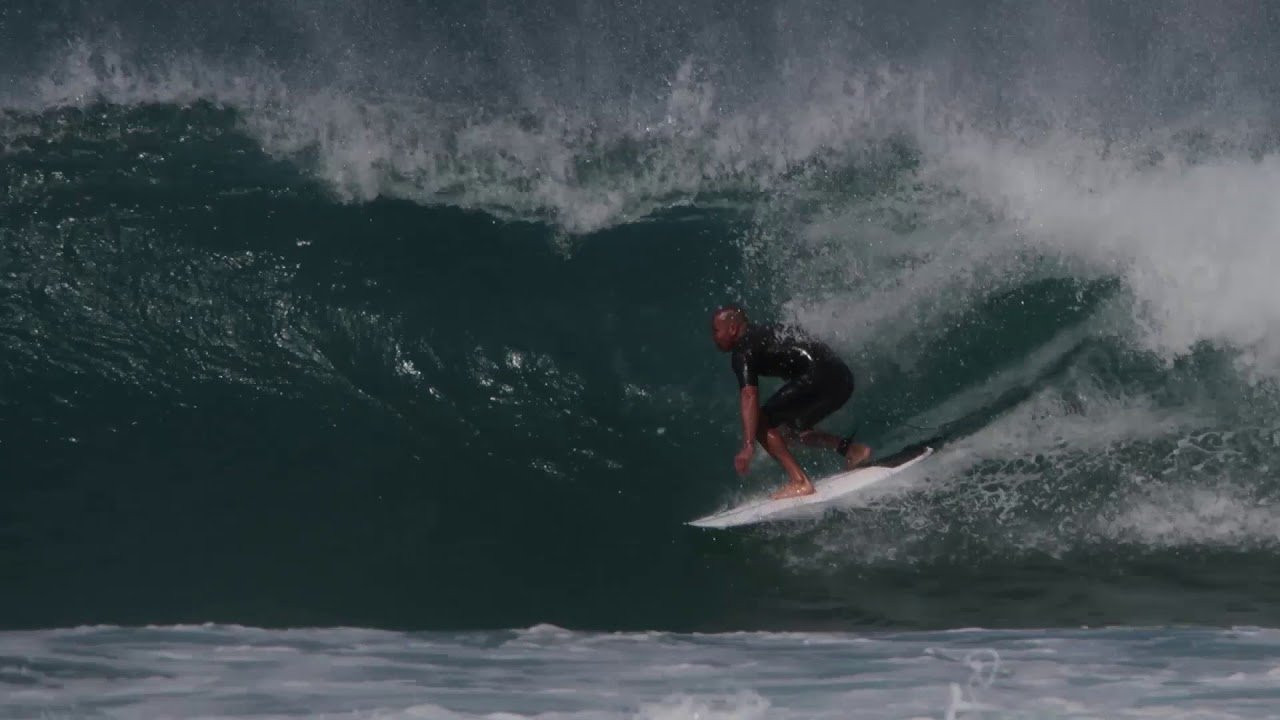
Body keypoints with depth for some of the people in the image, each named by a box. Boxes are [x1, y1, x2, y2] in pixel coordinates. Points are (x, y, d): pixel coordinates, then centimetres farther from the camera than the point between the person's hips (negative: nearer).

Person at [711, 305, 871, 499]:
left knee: (761, 423, -5)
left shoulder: (743, 351, -3)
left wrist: (748, 446, -25)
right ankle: (852, 449, 14)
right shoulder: (765, 334, 25)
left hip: (820, 377, -9)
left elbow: (749, 397, -17)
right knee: (787, 427, 23)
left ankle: (799, 482, -15)